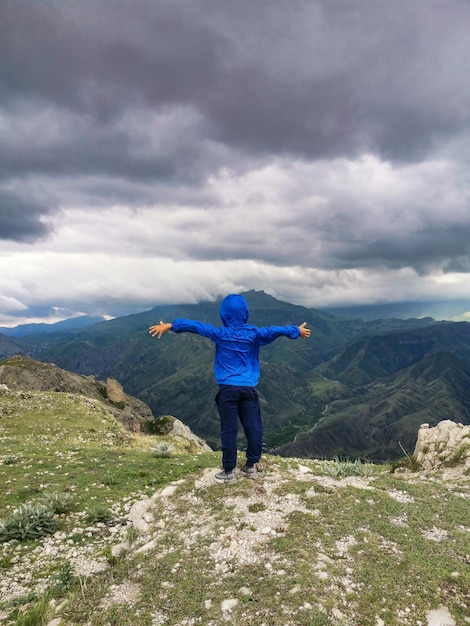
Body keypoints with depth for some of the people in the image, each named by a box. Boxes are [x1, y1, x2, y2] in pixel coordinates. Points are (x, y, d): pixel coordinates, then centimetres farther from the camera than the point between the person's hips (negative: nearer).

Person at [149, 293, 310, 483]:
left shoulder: (220, 333, -1)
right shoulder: (254, 333, 2)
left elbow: (195, 326, -2)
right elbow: (275, 330, 8)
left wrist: (170, 325, 4)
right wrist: (296, 331, 23)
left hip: (228, 388, -1)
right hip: (248, 388, 1)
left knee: (229, 430, 4)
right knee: (253, 427, 11)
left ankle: (229, 471, 11)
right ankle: (251, 466, 22)